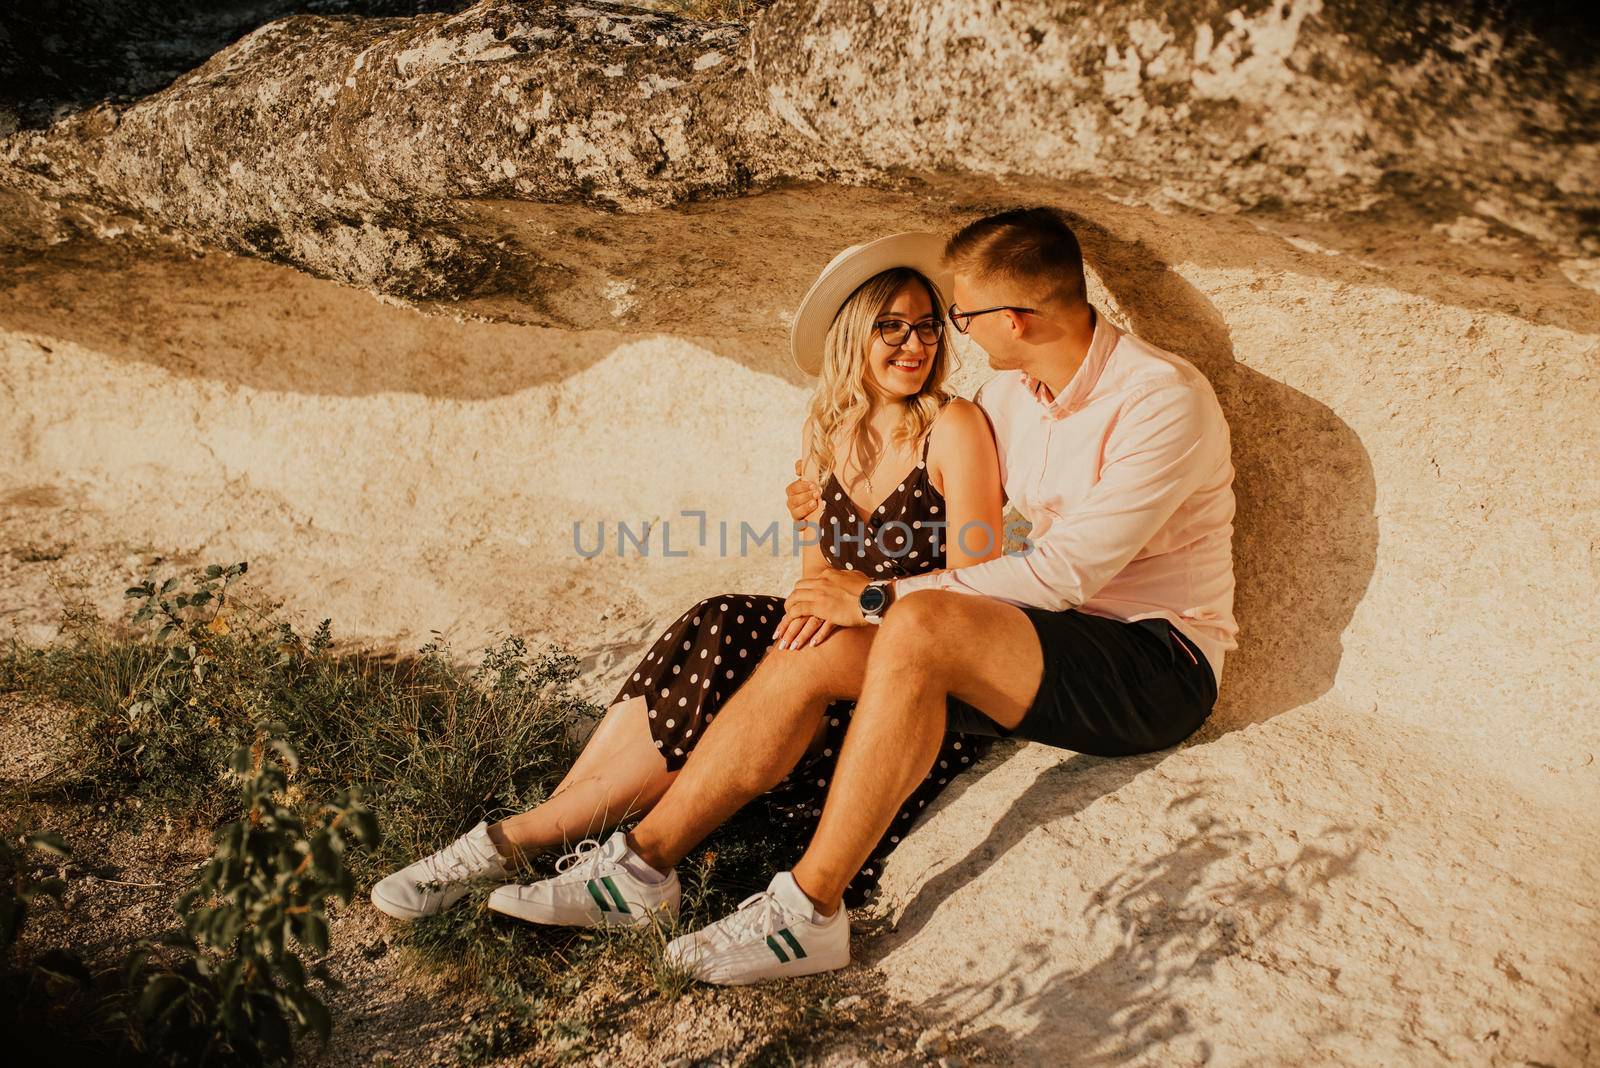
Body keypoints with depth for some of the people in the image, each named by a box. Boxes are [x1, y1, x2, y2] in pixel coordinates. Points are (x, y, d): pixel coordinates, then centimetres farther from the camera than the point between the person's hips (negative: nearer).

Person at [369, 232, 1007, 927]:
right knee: (714, 638, -21)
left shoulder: (953, 426, -8)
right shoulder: (831, 435, 8)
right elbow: (817, 574, 10)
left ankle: (520, 837, -20)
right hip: (846, 649, 5)